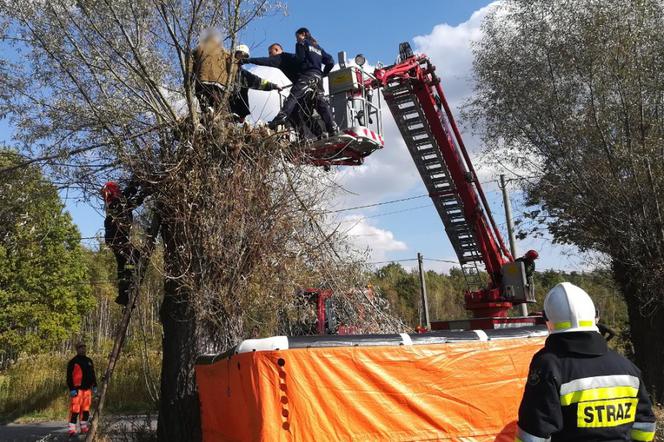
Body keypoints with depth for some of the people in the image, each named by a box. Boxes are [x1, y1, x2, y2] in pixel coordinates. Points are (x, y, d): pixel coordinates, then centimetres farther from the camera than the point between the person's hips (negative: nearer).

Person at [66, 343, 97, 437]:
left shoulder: (89, 361, 16)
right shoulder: (73, 362, -4)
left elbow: (93, 374, 22)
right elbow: (69, 377, -8)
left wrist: (94, 386, 16)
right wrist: (72, 389, -14)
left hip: (87, 389, 6)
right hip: (77, 389, -6)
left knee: (86, 410, 10)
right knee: (75, 410, -10)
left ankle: (84, 428, 19)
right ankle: (71, 429, -5)